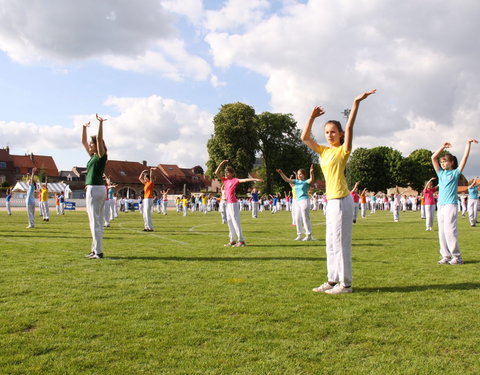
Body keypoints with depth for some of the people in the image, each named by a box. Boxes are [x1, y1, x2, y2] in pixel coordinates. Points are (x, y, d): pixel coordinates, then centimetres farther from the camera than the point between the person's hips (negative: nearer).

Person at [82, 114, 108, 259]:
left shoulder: (101, 156, -7)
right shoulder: (93, 156, 16)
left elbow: (99, 139, -22)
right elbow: (83, 141, 25)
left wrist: (100, 123, -25)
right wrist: (84, 127, 26)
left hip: (95, 189, -10)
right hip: (95, 189, 10)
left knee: (95, 221, -8)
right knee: (97, 221, 12)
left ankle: (98, 251, -6)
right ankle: (95, 250, 19)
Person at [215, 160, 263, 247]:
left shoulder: (235, 180, -8)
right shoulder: (225, 180, 12)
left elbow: (244, 180, -20)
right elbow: (216, 173, 15)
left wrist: (255, 179, -31)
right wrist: (221, 164, 9)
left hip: (233, 203, -8)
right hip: (228, 203, 8)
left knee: (235, 222, -9)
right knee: (230, 222, 11)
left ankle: (241, 240, -8)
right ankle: (232, 240, 18)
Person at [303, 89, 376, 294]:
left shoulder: (343, 150, -6)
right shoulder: (324, 151, 13)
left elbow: (349, 127, -18)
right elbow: (305, 137, 10)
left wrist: (356, 103, -25)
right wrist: (312, 117, 5)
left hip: (341, 200, -8)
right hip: (331, 200, 8)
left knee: (341, 242, -5)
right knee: (331, 242, 12)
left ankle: (345, 283, 2)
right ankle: (332, 280, 21)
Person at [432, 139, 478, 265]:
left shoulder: (456, 173, 5)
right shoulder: (441, 173, 17)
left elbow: (465, 157, -1)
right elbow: (433, 158, 15)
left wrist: (468, 144, -1)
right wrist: (443, 147, 17)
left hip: (451, 205, -6)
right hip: (440, 206, 6)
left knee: (449, 231, -12)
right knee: (442, 232, 3)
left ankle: (457, 257, -5)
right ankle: (446, 256, 7)